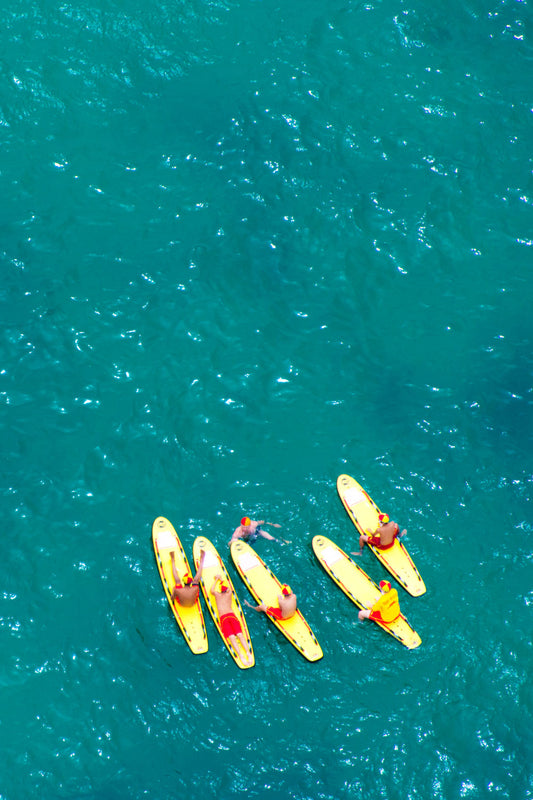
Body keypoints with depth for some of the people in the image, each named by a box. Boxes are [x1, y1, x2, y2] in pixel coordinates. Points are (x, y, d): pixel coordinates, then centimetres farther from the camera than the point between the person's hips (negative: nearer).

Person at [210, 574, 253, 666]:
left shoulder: (217, 594, 17)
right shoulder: (229, 593, 21)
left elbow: (211, 590, 40)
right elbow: (228, 588, 45)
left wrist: (216, 580, 49)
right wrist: (221, 579, 55)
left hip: (223, 618, -2)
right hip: (232, 615, 2)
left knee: (231, 637, -17)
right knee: (240, 634, -10)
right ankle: (248, 652, -31)